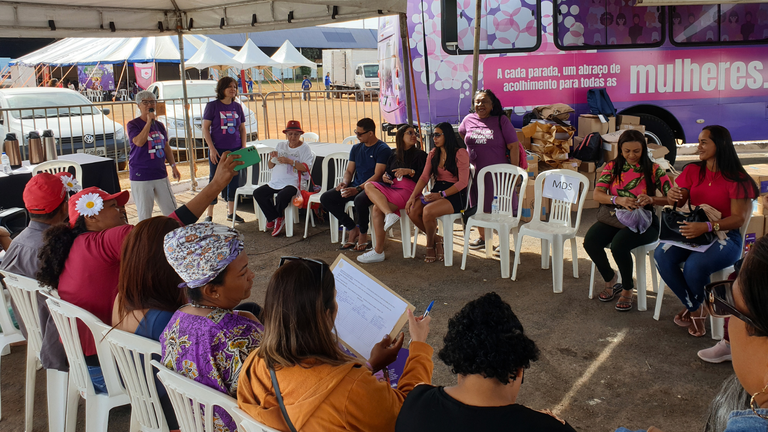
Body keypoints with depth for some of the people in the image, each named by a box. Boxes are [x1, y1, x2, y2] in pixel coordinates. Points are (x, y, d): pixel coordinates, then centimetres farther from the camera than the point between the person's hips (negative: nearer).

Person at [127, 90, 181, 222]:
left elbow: (166, 147, 19)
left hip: (161, 175, 5)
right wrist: (149, 122, -19)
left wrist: (173, 166, 12)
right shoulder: (133, 125, -5)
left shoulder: (159, 125, 12)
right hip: (141, 177, -5)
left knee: (171, 210, 8)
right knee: (145, 215, 0)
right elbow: (139, 142, -23)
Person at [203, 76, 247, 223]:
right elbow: (205, 128, -6)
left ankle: (231, 212, 21)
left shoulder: (237, 107, 8)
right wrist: (212, 149, -13)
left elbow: (242, 129, 13)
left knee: (234, 179, 9)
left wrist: (243, 148, 4)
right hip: (218, 149, -4)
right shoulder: (212, 106, -4)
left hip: (235, 150, 4)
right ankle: (209, 215, 8)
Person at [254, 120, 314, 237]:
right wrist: (272, 158, -4)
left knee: (282, 196, -34)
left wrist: (290, 161, -20)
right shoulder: (280, 145, 17)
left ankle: (275, 218, -1)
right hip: (276, 182, 7)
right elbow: (270, 166, 18)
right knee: (257, 193, -11)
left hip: (292, 183, -6)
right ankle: (277, 219, -2)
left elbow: (306, 168, -12)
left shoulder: (304, 148, 1)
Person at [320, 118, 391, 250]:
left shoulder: (383, 149, -8)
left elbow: (377, 175, -16)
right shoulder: (356, 148, 15)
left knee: (360, 200, -40)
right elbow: (349, 171, 17)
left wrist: (358, 189, -26)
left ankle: (363, 234, -14)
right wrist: (344, 182, -7)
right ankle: (352, 229, -1)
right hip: (356, 186, 7)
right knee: (326, 198, -10)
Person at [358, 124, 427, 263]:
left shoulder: (420, 155, 9)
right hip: (391, 187, 6)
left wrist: (410, 171, -14)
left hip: (409, 190, -6)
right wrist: (385, 177, 0)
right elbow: (387, 172, 22)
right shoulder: (394, 155, 23)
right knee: (369, 186, -24)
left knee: (377, 209, -24)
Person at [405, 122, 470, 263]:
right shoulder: (433, 154, 14)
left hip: (455, 194, -7)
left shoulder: (460, 153, -7)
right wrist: (413, 196, -7)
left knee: (428, 211, -32)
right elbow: (424, 177, 8)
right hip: (437, 191, 7)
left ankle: (430, 245, -5)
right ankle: (437, 240, 1)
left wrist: (441, 195, -20)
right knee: (412, 211, -19)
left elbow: (462, 182, -13)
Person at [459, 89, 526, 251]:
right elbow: (461, 136, 26)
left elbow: (514, 147, -7)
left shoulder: (501, 121, -6)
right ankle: (483, 238, 32)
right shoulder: (468, 120, 5)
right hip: (476, 172, 4)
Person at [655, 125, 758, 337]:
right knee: (661, 255, -25)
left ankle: (694, 307, 2)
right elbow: (679, 203, 5)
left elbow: (738, 218, -13)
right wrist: (673, 197, -22)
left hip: (725, 236, -5)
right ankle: (695, 309, -6)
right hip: (692, 232, 5)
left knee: (694, 265, -34)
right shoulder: (692, 170, 7)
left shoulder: (737, 179, -8)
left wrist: (706, 227, -30)